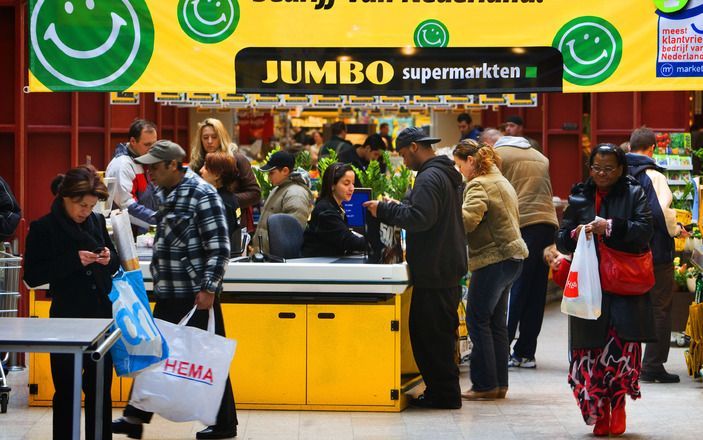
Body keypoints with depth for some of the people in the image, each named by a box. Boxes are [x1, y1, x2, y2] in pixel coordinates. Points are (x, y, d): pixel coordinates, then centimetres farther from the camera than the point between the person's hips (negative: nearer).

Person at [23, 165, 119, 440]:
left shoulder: (97, 222, 5)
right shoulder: (43, 229, -8)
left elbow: (115, 265, 15)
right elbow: (32, 276, -12)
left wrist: (109, 259, -9)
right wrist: (73, 261, -21)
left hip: (101, 316, 4)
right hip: (67, 319, -4)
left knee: (101, 390, 9)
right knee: (66, 391, 4)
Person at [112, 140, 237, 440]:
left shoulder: (201, 194, -14)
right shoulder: (164, 194, 12)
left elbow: (220, 246, -16)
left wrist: (209, 288, -19)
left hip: (196, 294, -8)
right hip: (168, 292, 8)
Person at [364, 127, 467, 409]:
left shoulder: (429, 178, -16)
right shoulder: (448, 174, 18)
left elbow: (420, 218, -25)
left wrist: (385, 211, -15)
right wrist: (393, 209, 15)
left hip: (434, 273, -11)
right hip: (448, 268, 11)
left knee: (431, 334, -4)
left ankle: (445, 394, 0)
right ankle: (442, 391, 20)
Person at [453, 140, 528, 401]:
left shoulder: (479, 185, -13)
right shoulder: (501, 181, 18)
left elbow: (466, 220, -28)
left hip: (493, 260, -10)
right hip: (511, 256, 10)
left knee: (477, 321, -4)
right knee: (496, 322, 13)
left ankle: (485, 385, -3)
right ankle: (499, 383, 15)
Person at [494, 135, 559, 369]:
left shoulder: (498, 155, 5)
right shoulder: (540, 157, 24)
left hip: (520, 226, -5)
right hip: (548, 224, 5)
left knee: (513, 292, -5)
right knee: (536, 294, 7)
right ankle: (526, 353, 9)